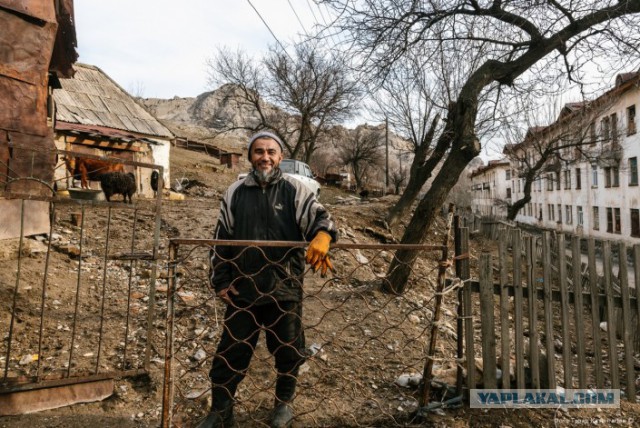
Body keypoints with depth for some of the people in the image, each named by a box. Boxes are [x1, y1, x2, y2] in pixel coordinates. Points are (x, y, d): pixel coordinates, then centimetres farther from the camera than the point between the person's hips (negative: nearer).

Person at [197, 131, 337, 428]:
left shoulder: (294, 190, -1)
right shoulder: (235, 193, 5)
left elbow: (319, 217, -9)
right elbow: (221, 241, 9)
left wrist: (322, 236, -33)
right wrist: (220, 281, 4)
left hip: (285, 289, -1)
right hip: (243, 290, 2)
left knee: (288, 351, 15)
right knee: (230, 353, 12)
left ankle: (284, 403, 41)